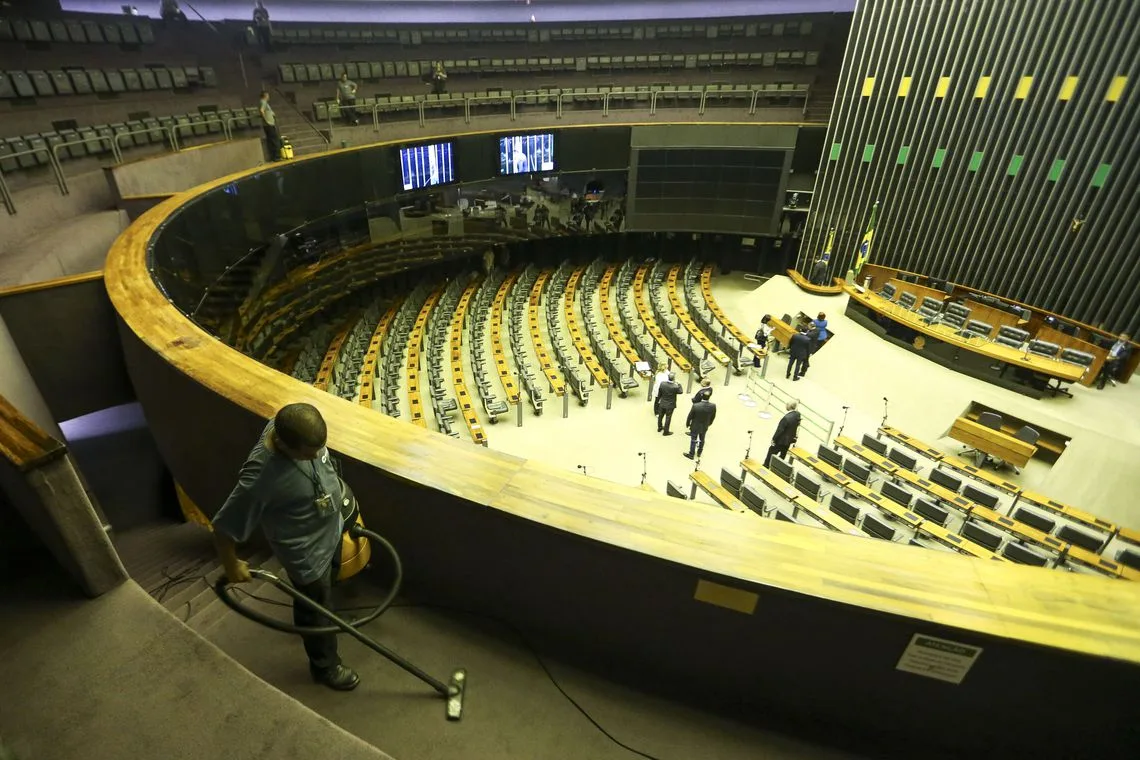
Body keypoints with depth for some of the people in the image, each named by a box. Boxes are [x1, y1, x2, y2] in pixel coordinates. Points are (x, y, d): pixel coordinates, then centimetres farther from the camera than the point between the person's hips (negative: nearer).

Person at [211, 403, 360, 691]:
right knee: (317, 609, 18)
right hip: (306, 551, -7)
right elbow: (223, 527, -27)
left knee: (329, 584, 34)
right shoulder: (260, 477, -42)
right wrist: (232, 566, -10)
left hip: (330, 528, 7)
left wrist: (338, 489, 15)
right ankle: (325, 666, 46)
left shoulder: (293, 427, -22)